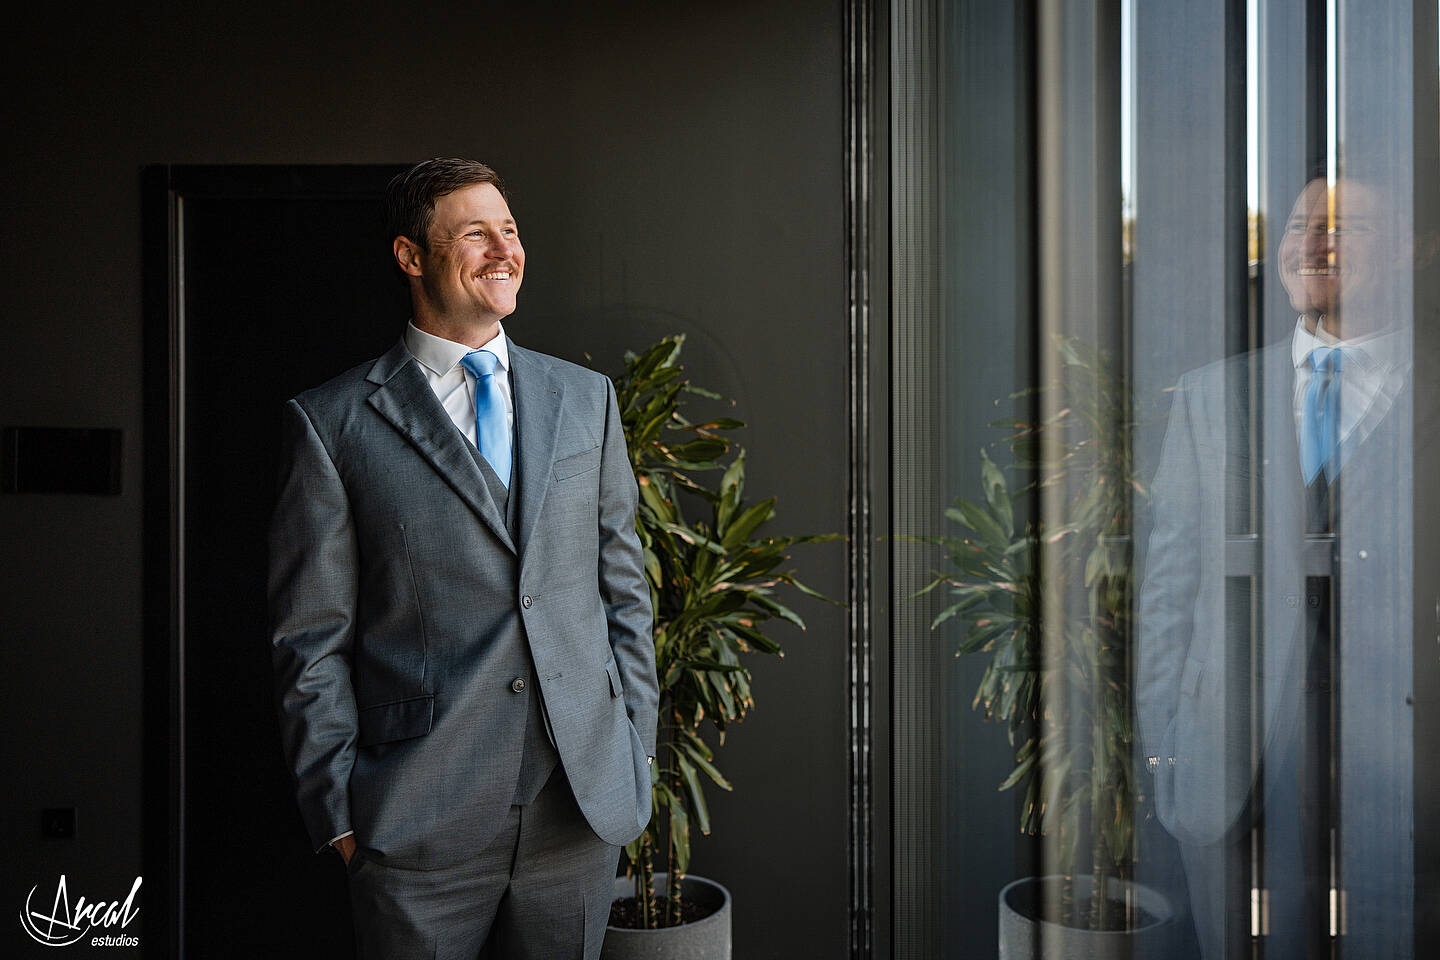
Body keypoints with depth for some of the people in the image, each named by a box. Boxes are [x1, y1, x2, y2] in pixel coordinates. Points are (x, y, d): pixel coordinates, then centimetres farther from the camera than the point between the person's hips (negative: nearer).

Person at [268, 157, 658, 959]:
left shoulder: (586, 398, 7)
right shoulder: (332, 423, -3)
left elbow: (624, 586, 9)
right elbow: (312, 638, -2)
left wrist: (637, 754, 6)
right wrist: (338, 810, -4)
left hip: (583, 809, 3)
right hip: (420, 828, -3)